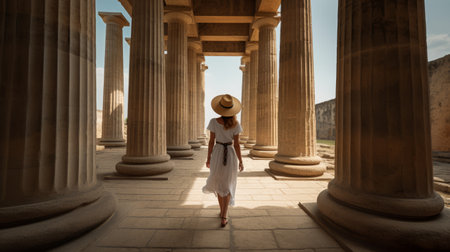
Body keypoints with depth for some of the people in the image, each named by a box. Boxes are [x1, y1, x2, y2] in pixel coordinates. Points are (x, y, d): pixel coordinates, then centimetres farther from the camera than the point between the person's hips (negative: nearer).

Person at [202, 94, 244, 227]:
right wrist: (240, 161, 2)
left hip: (217, 153, 1)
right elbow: (236, 144, -8)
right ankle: (224, 217, 8)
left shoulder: (214, 122, -10)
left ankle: (222, 210, 35)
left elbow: (211, 141, -6)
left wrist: (208, 158, 5)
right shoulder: (235, 124, -10)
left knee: (218, 182, 21)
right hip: (230, 154, 0)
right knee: (227, 185, 12)